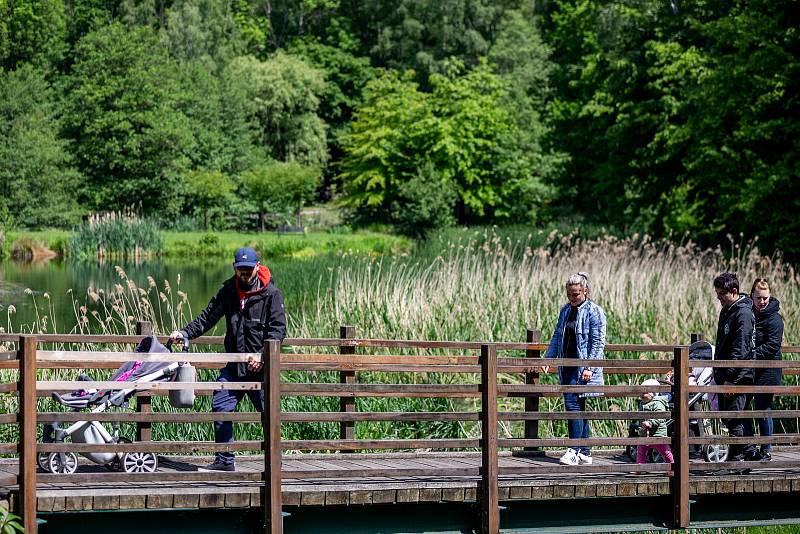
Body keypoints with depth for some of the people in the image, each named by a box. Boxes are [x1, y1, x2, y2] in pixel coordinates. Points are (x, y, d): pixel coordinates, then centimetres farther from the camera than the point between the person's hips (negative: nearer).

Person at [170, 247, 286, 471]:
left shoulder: (271, 293, -5)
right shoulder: (228, 291, 8)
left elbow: (278, 329, -9)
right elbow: (207, 318, 12)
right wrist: (184, 333, -2)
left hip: (261, 368, -5)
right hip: (233, 366, 5)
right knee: (220, 408, 0)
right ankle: (224, 460, 11)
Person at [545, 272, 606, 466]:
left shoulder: (594, 312, -7)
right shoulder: (565, 310, 15)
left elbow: (598, 342, -11)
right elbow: (557, 337, 20)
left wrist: (589, 367, -17)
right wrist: (548, 359, 9)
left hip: (583, 368, -7)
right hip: (567, 366, 7)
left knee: (573, 403, -16)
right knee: (578, 408, 9)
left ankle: (575, 450, -15)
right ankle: (585, 453, 14)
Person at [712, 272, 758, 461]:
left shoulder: (743, 313, -15)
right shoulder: (726, 311, 16)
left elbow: (740, 350, -20)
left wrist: (730, 378, -22)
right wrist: (718, 372, 20)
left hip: (738, 376, -10)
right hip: (725, 375, 10)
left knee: (733, 420, -7)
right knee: (728, 417, 12)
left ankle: (736, 457, -2)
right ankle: (750, 453, 18)